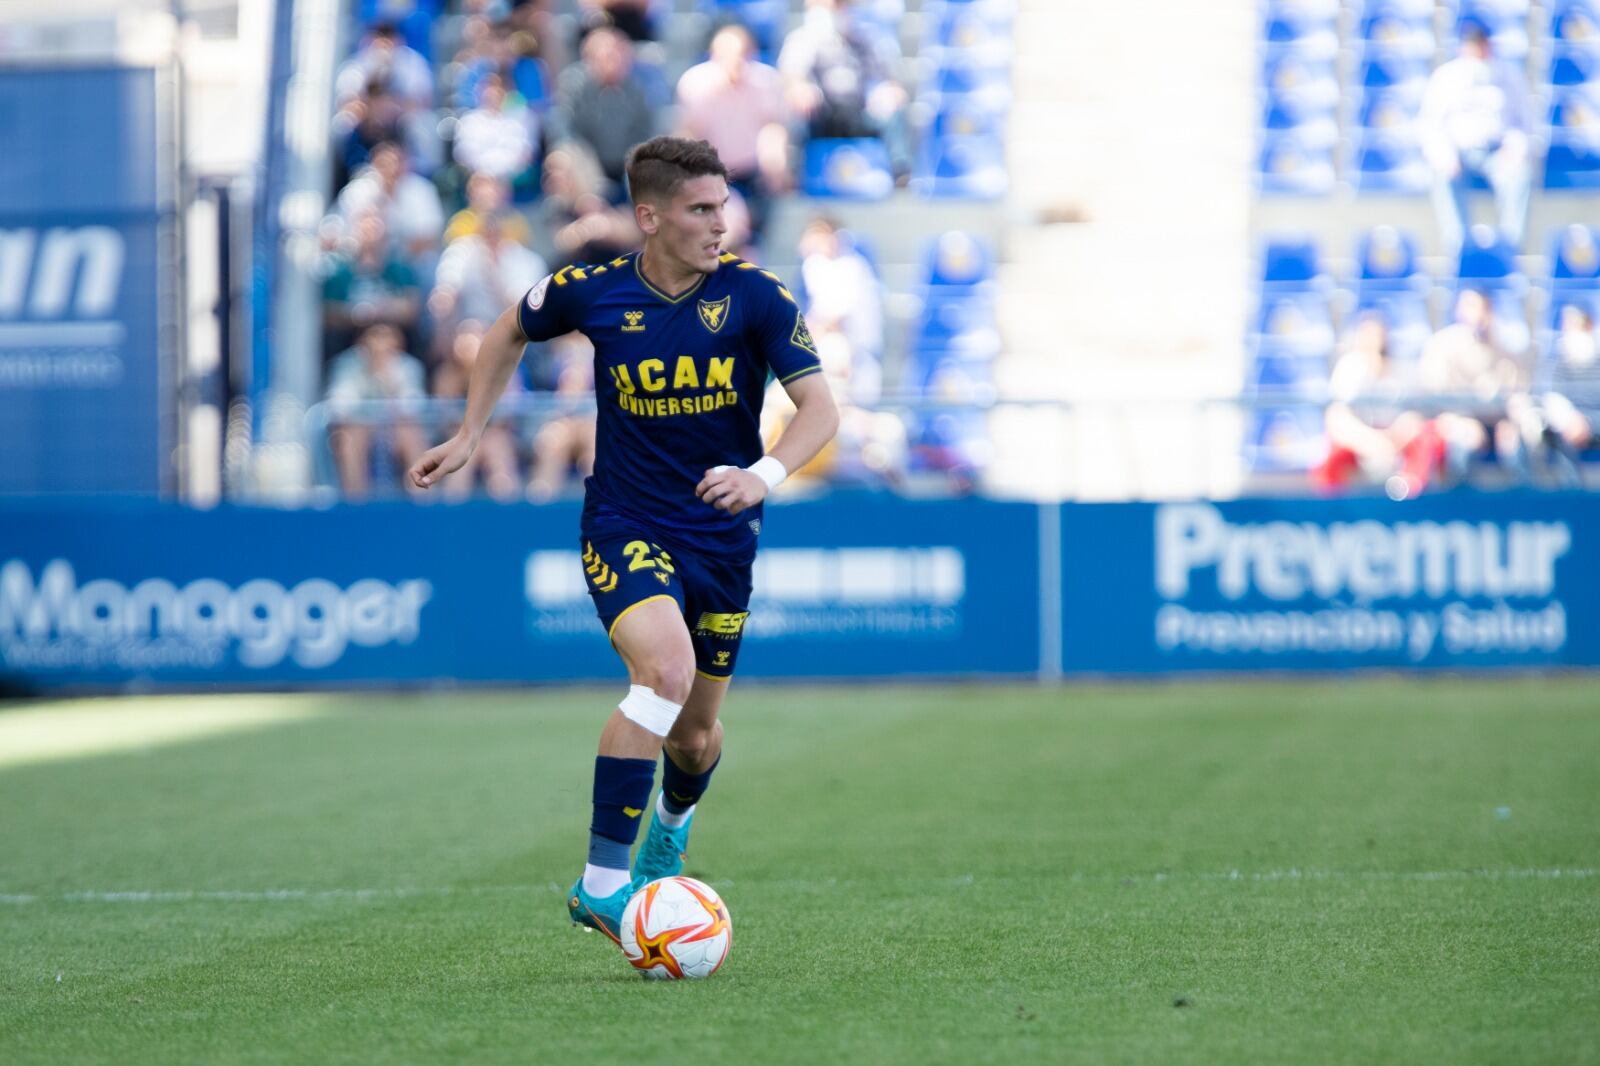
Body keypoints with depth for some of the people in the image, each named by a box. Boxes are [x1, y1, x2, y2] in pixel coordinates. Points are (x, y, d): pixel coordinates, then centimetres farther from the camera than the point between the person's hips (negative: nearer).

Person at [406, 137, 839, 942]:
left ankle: (674, 819, 53)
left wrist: (764, 474, -35)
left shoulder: (755, 296, -11)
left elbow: (819, 407, -16)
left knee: (695, 735, 13)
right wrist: (469, 436, 10)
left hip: (721, 537, 2)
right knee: (666, 669, -30)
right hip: (625, 524, -2)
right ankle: (602, 884, -24)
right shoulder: (592, 293, -9)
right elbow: (511, 331, 13)